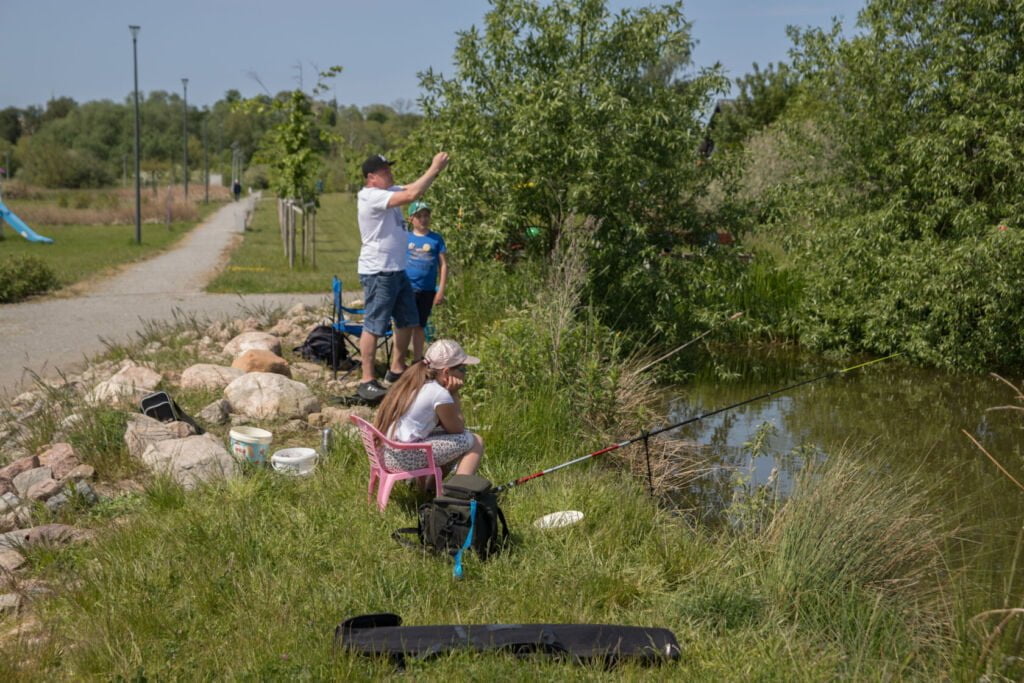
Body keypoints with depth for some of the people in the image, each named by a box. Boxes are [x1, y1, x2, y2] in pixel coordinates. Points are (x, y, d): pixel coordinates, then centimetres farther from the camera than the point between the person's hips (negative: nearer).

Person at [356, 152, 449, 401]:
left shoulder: (387, 191, 12)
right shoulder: (371, 196, -18)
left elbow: (412, 188, 13)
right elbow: (411, 195, -27)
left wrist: (435, 169, -4)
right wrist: (434, 169, -20)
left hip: (397, 269, 10)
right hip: (377, 272, -10)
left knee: (407, 321, 17)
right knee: (374, 326, -6)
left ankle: (397, 369, 29)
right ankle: (367, 381, -3)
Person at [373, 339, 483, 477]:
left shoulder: (413, 382, 12)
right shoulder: (440, 394, -14)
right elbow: (458, 428, 0)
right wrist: (454, 394, 1)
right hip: (404, 459, -9)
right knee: (475, 442, -2)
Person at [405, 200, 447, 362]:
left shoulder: (436, 239, 2)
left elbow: (443, 265, 2)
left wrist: (441, 290, -3)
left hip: (427, 291, 1)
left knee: (420, 326, 11)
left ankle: (417, 361, 21)